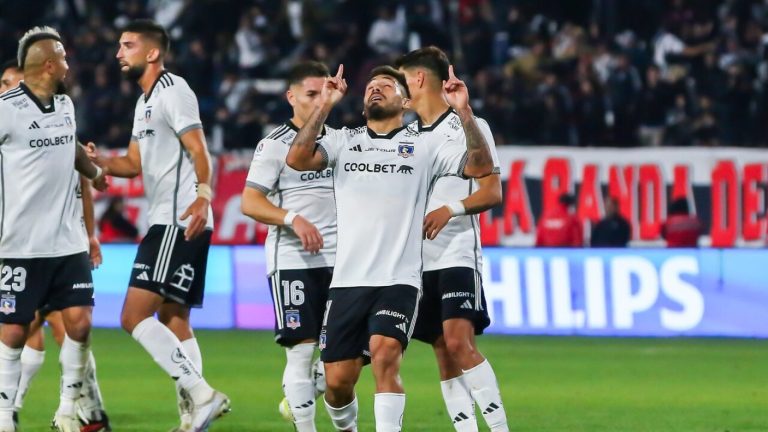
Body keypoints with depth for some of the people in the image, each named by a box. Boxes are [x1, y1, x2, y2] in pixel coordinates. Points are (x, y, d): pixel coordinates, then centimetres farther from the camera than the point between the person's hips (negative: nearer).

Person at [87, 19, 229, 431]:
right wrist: (97, 161, 6)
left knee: (135, 315, -17)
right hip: (164, 223, 11)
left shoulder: (173, 91, -9)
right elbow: (134, 163, 25)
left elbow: (198, 152, -18)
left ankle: (200, 393, -21)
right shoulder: (145, 102, 21)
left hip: (182, 223, -11)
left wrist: (203, 196, -33)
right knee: (172, 320, 12)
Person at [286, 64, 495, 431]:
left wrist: (463, 111, -14)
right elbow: (297, 160, -5)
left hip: (399, 280, -2)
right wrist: (323, 107, -12)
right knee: (338, 380, 2)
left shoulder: (424, 146, 8)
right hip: (348, 278, 2)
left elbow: (481, 166, -3)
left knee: (385, 354, -25)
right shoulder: (343, 141, 11)